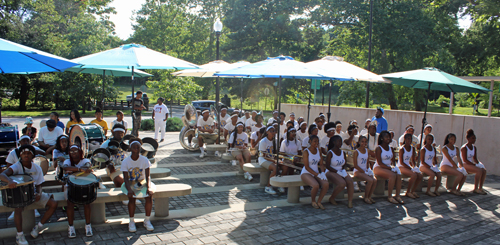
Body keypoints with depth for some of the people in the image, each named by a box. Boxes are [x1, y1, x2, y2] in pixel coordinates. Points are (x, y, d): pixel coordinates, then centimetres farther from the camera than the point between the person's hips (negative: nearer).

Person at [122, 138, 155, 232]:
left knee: (149, 196, -28)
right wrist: (129, 189, -33)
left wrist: (148, 187, -30)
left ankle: (147, 220, -14)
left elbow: (147, 176, -11)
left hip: (142, 182, 1)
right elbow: (126, 178, -14)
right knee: (132, 197, -30)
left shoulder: (144, 160, -8)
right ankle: (131, 222, -14)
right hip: (131, 183, -1)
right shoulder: (125, 162, -9)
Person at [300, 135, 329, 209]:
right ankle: (313, 201, -2)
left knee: (326, 184, -24)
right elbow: (307, 167, -15)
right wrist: (318, 175, -21)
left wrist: (322, 173, -11)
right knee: (316, 185, -33)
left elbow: (321, 164, 9)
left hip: (316, 172, 6)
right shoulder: (306, 151, -12)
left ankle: (319, 201, -3)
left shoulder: (318, 150, 7)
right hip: (306, 173, -5)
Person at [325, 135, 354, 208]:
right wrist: (338, 172, -19)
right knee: (342, 183, -30)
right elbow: (327, 166, -13)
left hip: (341, 171, 6)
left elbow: (344, 164, 16)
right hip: (331, 172, -6)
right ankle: (332, 198, -6)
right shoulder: (330, 153, -9)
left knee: (350, 181, -24)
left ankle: (350, 201, -21)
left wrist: (343, 171, -6)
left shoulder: (342, 152, 10)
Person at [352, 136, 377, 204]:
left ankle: (369, 197, -2)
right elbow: (355, 165, -11)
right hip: (358, 171, -6)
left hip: (365, 171, 6)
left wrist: (368, 170, -1)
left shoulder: (367, 151, 11)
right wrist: (364, 172, -15)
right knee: (370, 180, -27)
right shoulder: (356, 152, -9)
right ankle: (366, 198, -9)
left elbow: (367, 163, 17)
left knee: (375, 180, -20)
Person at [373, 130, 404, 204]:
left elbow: (393, 161, 13)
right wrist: (390, 168, -21)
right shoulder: (379, 148, -9)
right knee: (393, 175, -30)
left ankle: (398, 196, -20)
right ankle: (389, 197, -22)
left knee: (398, 175, -22)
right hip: (378, 168, -6)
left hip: (388, 167, 6)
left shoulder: (391, 148, 13)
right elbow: (380, 163, -15)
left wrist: (393, 166, -10)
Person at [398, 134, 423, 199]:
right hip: (401, 167, -7)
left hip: (408, 166, 7)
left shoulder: (412, 148, 8)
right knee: (414, 175, -30)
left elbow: (413, 160, 13)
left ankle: (413, 191, 2)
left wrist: (415, 167, -6)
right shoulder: (402, 149, -13)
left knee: (420, 176, -13)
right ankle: (408, 192, -15)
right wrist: (410, 169, -21)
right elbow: (401, 162, -16)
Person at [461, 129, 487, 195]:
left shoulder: (474, 148, 12)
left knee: (484, 170, -13)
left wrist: (479, 163, -11)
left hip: (470, 164, 8)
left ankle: (480, 188, -7)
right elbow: (464, 160, -19)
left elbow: (475, 159, 10)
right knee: (479, 170, -26)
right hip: (463, 165, -8)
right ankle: (475, 189, -20)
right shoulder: (464, 148, -13)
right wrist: (475, 165, -22)